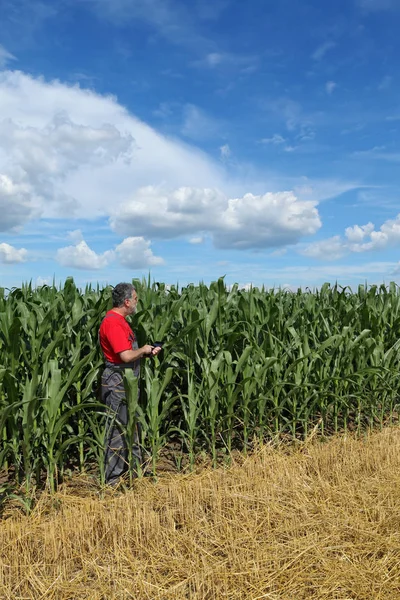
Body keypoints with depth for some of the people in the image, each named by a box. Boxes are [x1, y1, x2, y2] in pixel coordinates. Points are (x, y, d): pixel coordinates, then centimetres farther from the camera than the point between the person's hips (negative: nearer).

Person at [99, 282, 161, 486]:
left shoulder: (120, 321, 12)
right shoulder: (112, 323, -21)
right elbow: (126, 356, -28)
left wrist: (147, 352, 7)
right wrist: (143, 350, -10)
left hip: (127, 383, 11)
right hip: (117, 383, -11)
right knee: (118, 429, 0)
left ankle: (136, 465, 35)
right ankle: (113, 477, 12)